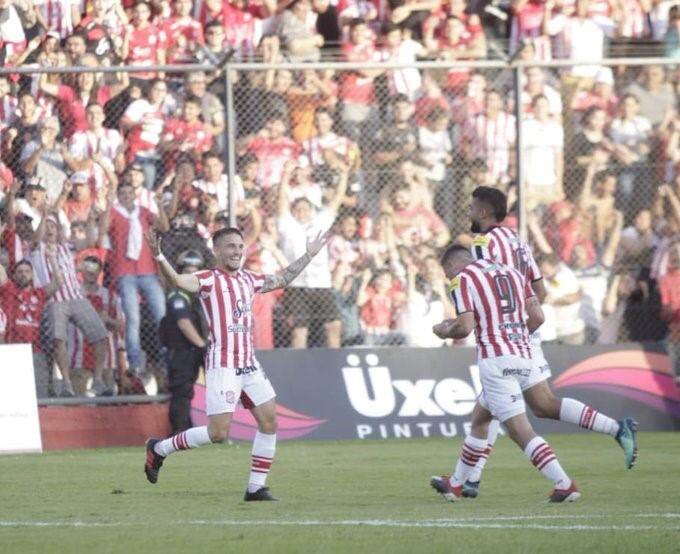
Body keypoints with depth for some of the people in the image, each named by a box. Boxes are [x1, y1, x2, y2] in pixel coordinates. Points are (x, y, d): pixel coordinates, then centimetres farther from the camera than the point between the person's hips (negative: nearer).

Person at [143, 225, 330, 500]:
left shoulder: (248, 280, 13)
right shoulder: (208, 280, -8)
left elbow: (281, 279, 32)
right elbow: (178, 281, -27)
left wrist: (308, 256, 36)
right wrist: (159, 257, -44)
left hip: (249, 363, 7)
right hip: (222, 365, -7)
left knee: (269, 421, 2)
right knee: (218, 433, -10)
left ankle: (256, 487, 10)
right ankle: (159, 449, 10)